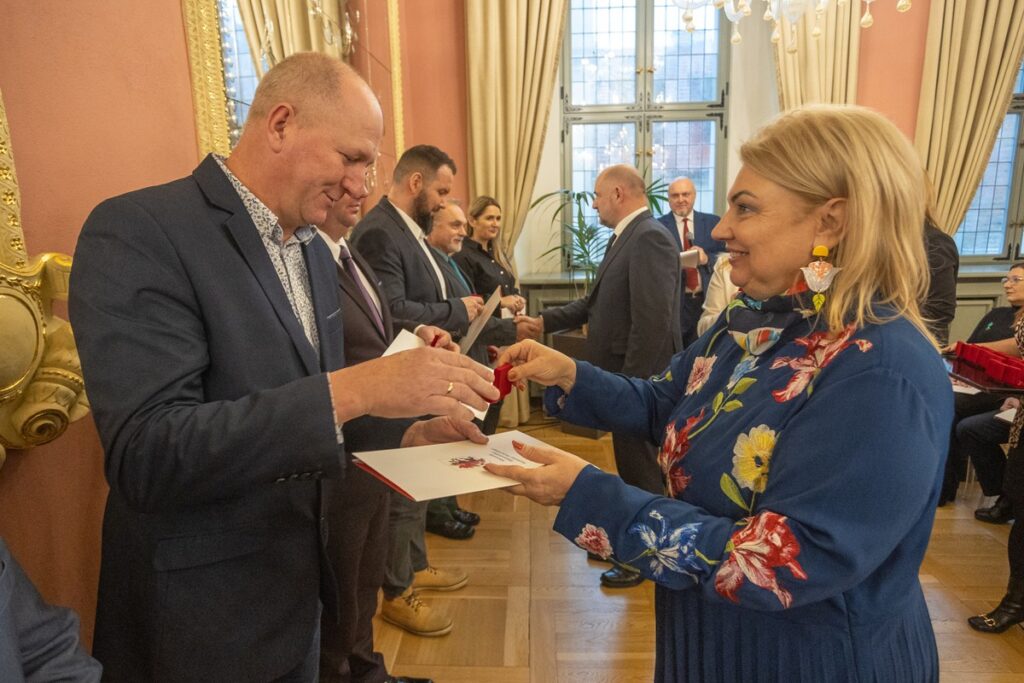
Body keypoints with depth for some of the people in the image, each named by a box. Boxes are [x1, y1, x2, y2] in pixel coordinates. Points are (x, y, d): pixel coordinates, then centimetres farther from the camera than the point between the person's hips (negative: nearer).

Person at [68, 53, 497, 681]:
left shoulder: (315, 251, 6)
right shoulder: (139, 231, -18)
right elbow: (146, 455, -28)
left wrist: (405, 436, -5)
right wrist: (357, 388, -34)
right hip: (199, 626, -6)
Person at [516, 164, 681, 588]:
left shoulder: (649, 238, -19)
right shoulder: (628, 237, 11)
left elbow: (652, 322, -26)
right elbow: (597, 302, 15)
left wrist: (628, 385, -24)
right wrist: (545, 322, 10)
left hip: (639, 379, -9)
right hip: (625, 378, 9)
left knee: (641, 470, 7)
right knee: (632, 466, 22)